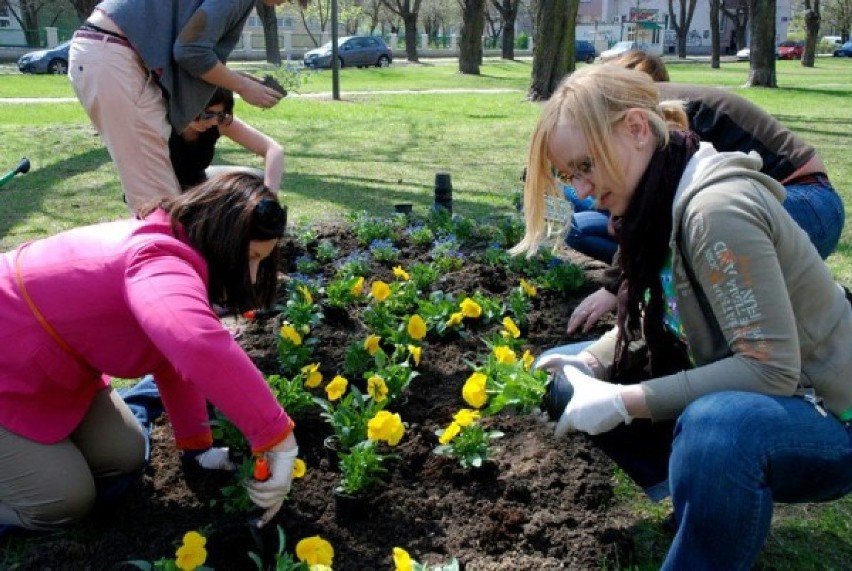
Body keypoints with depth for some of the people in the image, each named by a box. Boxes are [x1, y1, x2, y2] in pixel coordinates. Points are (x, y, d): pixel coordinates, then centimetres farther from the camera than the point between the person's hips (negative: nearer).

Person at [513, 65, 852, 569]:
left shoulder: (716, 208, -28)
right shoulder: (662, 200, 0)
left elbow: (771, 369, -29)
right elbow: (659, 317, 9)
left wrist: (624, 403, -28)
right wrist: (587, 363, -8)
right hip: (739, 397, 9)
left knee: (713, 427, -42)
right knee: (567, 377, 4)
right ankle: (708, 506, 10)